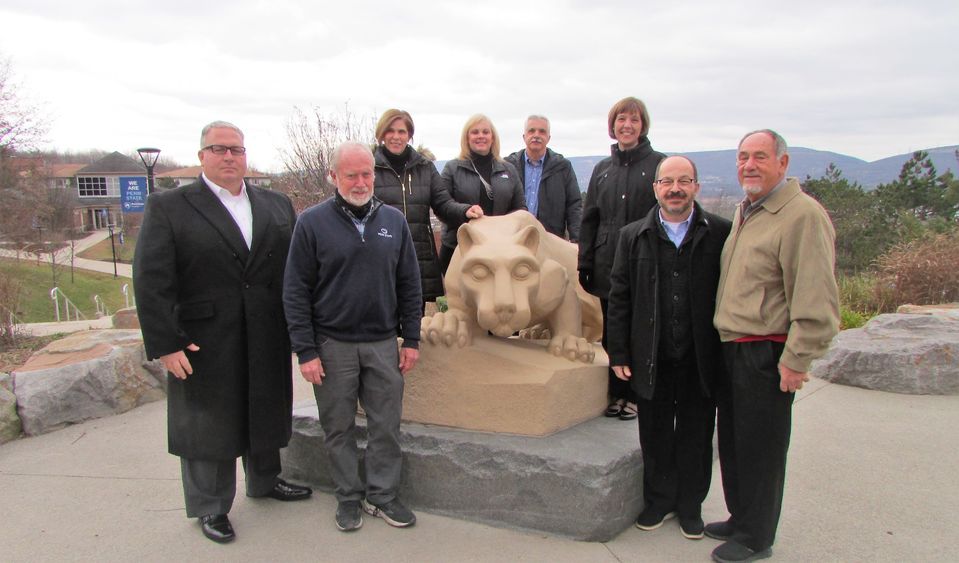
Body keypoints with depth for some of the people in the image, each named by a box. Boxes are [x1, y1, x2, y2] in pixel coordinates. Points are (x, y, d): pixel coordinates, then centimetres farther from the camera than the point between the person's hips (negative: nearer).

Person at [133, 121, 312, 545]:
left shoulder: (277, 205, 6)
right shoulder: (168, 207, -6)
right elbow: (151, 281, -11)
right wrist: (165, 344, -16)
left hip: (267, 343, 4)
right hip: (204, 346, -4)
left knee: (265, 414, 20)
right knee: (207, 425, 11)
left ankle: (264, 481, 43)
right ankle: (209, 506, 30)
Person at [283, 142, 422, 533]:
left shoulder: (393, 221, 5)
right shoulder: (313, 222, -4)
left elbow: (409, 285, 9)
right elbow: (295, 291, -5)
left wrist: (411, 339, 4)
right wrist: (306, 351, -9)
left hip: (384, 342, 2)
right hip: (333, 345, -2)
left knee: (386, 425, 7)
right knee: (339, 427, 9)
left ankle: (382, 494, 24)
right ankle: (349, 496, 26)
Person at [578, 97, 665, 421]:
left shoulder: (658, 165, 0)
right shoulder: (602, 169, 14)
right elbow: (589, 220, 13)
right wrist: (584, 265, 6)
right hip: (608, 265, 4)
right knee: (611, 331, 9)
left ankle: (636, 395, 16)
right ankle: (617, 393, 22)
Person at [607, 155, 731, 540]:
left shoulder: (721, 233, -3)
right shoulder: (633, 236, 2)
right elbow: (619, 298, 3)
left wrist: (729, 351, -5)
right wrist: (618, 353, 0)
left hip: (701, 360, -1)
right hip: (652, 360, 1)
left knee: (696, 436, 13)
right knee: (655, 435, 14)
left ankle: (690, 505, 32)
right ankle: (659, 501, 33)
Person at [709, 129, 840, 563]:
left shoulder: (803, 215, -16)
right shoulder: (745, 211, 14)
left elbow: (816, 300, -21)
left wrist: (796, 360, -20)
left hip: (766, 355, -9)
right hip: (731, 348, 9)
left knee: (760, 449, 5)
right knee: (732, 441, 18)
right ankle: (740, 518, 36)